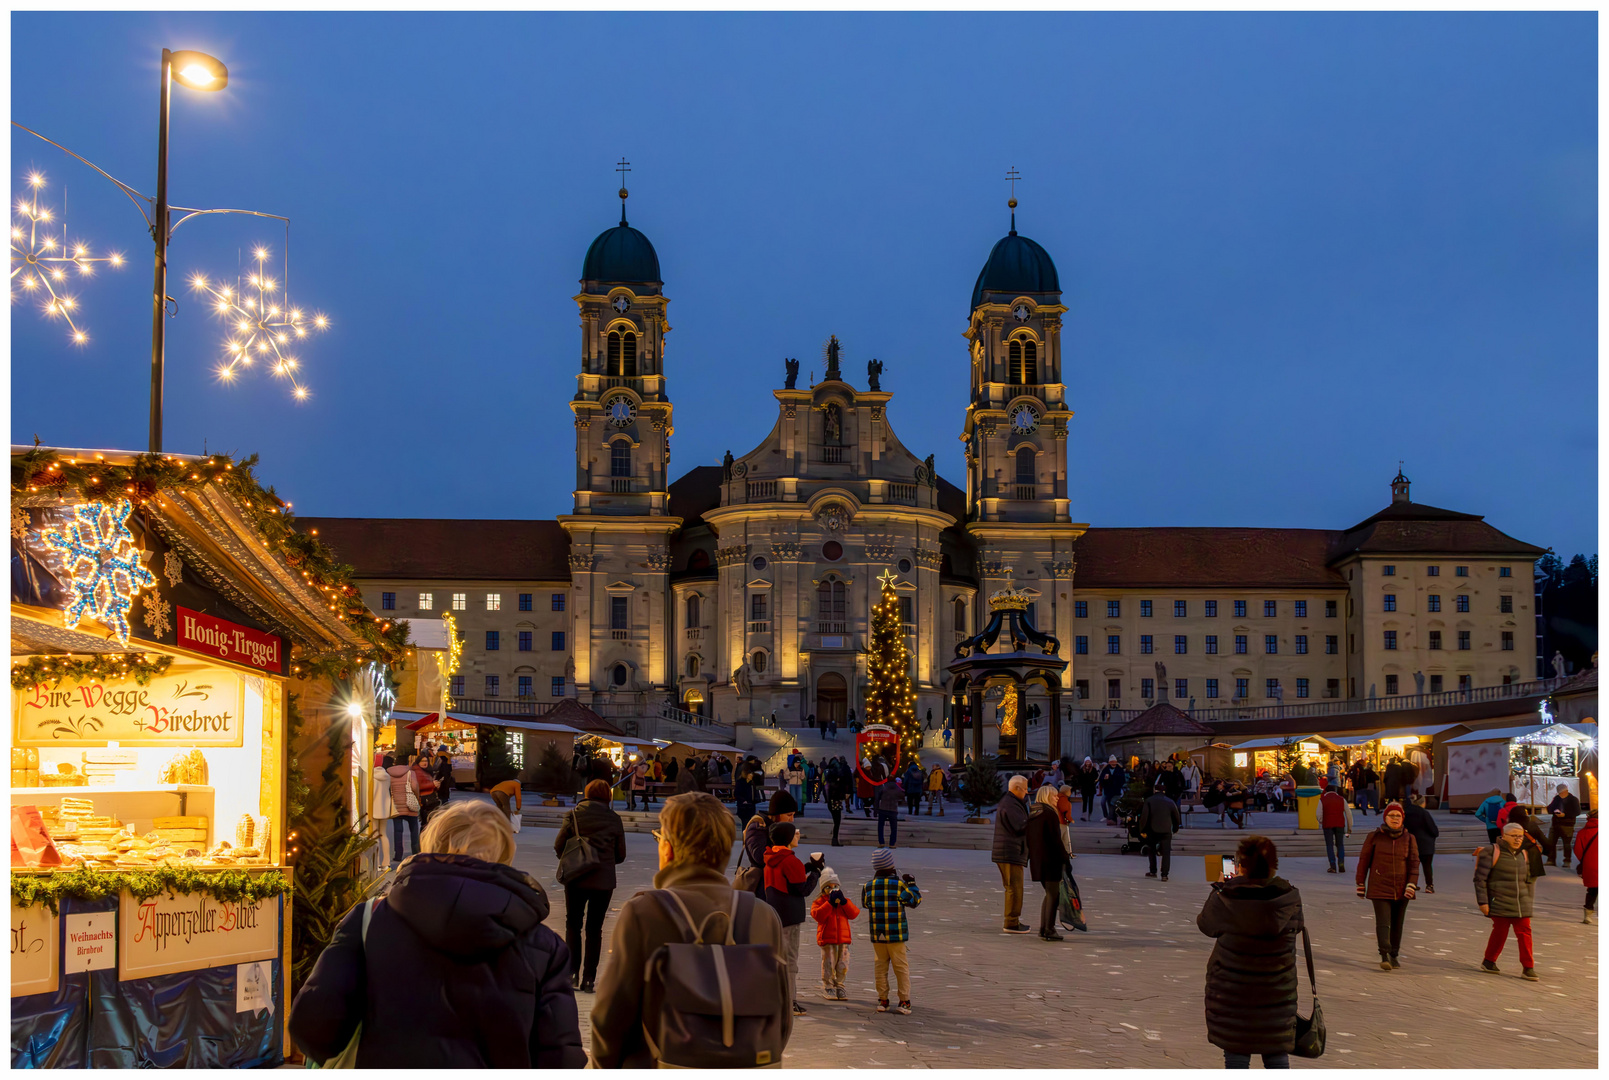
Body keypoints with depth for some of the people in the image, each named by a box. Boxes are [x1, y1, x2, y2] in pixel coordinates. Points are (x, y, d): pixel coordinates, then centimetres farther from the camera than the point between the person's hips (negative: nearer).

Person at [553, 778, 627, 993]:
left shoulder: (574, 815, -3)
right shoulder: (614, 820, 0)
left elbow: (558, 846, -4)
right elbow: (621, 855, 3)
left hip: (576, 879, 0)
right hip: (604, 881, 0)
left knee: (573, 925, 14)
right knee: (594, 929, 8)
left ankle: (573, 970, 5)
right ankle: (588, 978, 7)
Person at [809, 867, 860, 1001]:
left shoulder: (845, 901, 14)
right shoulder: (819, 901, 3)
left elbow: (854, 914, -1)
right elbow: (817, 915, -17)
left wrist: (843, 902, -12)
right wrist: (830, 902, -19)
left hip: (843, 939, 3)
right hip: (827, 939, -3)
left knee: (843, 965, 5)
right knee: (829, 964, -2)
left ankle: (839, 986, 18)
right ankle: (828, 988, 10)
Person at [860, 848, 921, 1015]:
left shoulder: (869, 886, 0)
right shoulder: (899, 884, -10)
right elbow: (914, 901, 1)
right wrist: (912, 884, 15)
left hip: (877, 935, 3)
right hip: (896, 934, -3)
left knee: (880, 967, 12)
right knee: (901, 967, 4)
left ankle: (882, 1000, 14)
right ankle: (904, 1001, 3)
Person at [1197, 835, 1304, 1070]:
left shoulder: (1222, 899, -18)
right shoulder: (1290, 898, -12)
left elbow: (1205, 925, 0)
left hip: (1232, 989, -2)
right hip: (1277, 989, 2)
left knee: (1236, 1052, 10)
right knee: (1277, 1052, 14)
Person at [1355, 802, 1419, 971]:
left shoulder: (1409, 838, 4)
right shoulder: (1374, 837, -1)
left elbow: (1414, 863, 2)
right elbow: (1364, 861, 4)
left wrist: (1411, 885, -9)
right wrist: (1360, 885, 5)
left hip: (1401, 890, 3)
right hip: (1380, 888, -3)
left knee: (1397, 923, 10)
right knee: (1383, 922, -13)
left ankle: (1394, 955, 22)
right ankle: (1384, 956, -20)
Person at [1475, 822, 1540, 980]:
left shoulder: (1524, 855, 12)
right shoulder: (1491, 852, -6)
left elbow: (1530, 879, 23)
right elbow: (1480, 878, -7)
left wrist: (1529, 901, 16)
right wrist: (1483, 901, -10)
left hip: (1521, 904, 5)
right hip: (1500, 904, -5)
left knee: (1524, 932, -1)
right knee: (1500, 931, -2)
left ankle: (1528, 968, 3)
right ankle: (1488, 961, 17)